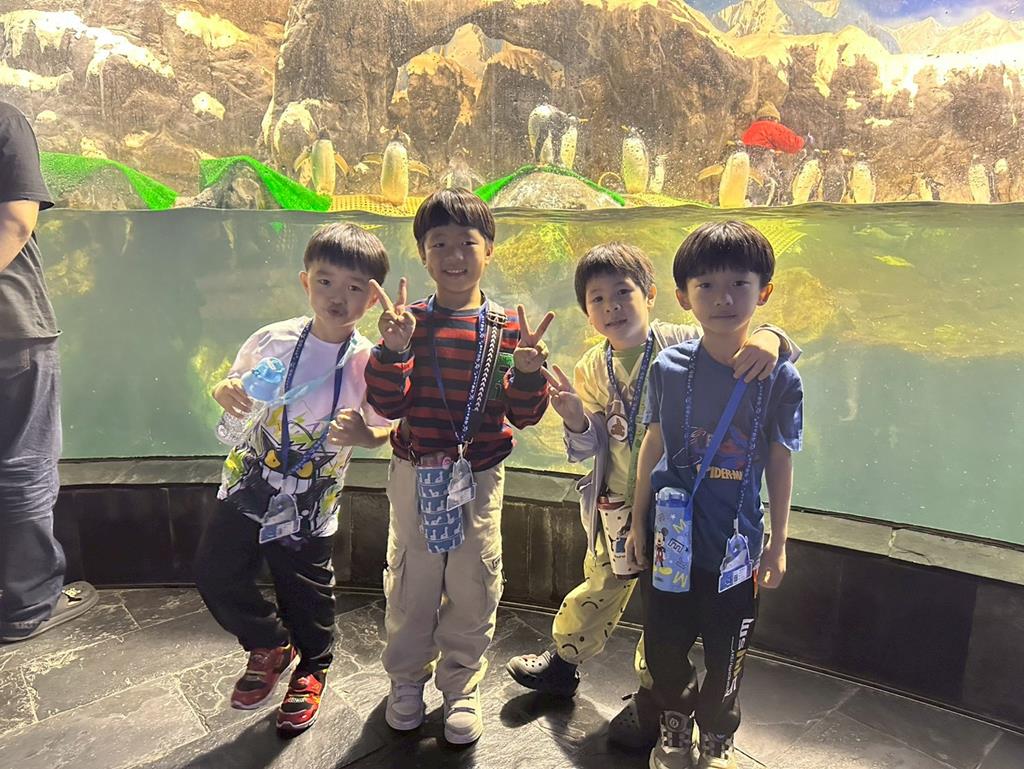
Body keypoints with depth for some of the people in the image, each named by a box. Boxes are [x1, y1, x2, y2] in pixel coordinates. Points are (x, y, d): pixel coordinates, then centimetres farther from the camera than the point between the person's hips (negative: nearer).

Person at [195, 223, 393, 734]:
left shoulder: (368, 363, -14)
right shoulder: (272, 339, -8)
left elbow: (383, 431, -5)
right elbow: (236, 385, 8)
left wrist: (364, 434, -27)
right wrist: (226, 391, -15)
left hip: (310, 504, -3)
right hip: (248, 483, 3)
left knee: (306, 594, 10)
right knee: (214, 571, 6)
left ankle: (311, 671, 42)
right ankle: (270, 645, 34)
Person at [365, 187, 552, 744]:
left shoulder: (508, 326, -3)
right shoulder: (409, 321, -4)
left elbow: (523, 415, -4)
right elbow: (388, 405, -10)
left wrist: (527, 373, -23)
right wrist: (393, 349, -25)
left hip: (479, 476, 0)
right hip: (415, 473, 0)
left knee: (473, 583, 10)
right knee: (411, 580, 13)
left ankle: (461, 685, 33)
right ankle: (407, 677, 37)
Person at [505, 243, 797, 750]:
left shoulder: (682, 345, -15)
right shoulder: (590, 370, -2)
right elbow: (587, 449, -3)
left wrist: (767, 337, -44)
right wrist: (576, 420, -24)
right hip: (616, 505, 4)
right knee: (601, 586, 22)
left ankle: (651, 699, 34)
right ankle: (562, 661, 47)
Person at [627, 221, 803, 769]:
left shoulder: (779, 377, -10)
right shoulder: (669, 367, -8)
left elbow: (780, 462, -1)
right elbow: (653, 445, 2)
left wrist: (778, 543, 3)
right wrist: (638, 523, 6)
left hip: (735, 543, -1)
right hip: (671, 536, 1)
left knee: (727, 653, 14)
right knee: (666, 645, 15)